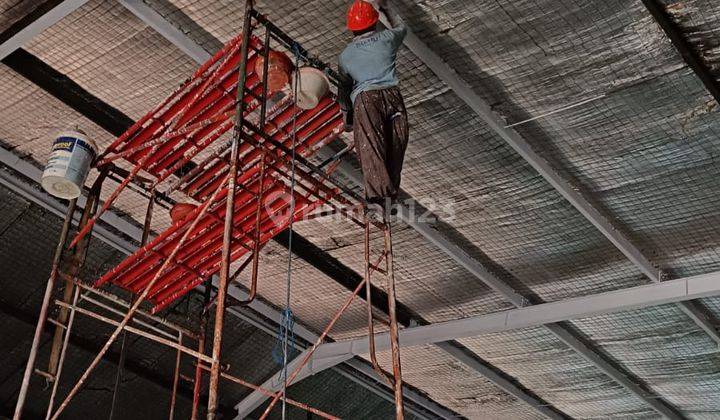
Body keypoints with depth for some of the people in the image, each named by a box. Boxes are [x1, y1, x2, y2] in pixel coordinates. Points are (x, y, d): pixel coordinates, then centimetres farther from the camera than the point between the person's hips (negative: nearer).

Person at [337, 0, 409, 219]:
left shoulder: (346, 54, 19)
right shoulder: (387, 38, 17)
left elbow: (344, 89, 25)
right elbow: (401, 27, 41)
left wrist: (347, 118, 37)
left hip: (365, 99, -1)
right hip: (392, 95, 1)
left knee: (370, 148, -18)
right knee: (395, 147, 4)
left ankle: (378, 195, -37)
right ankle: (391, 192, -10)